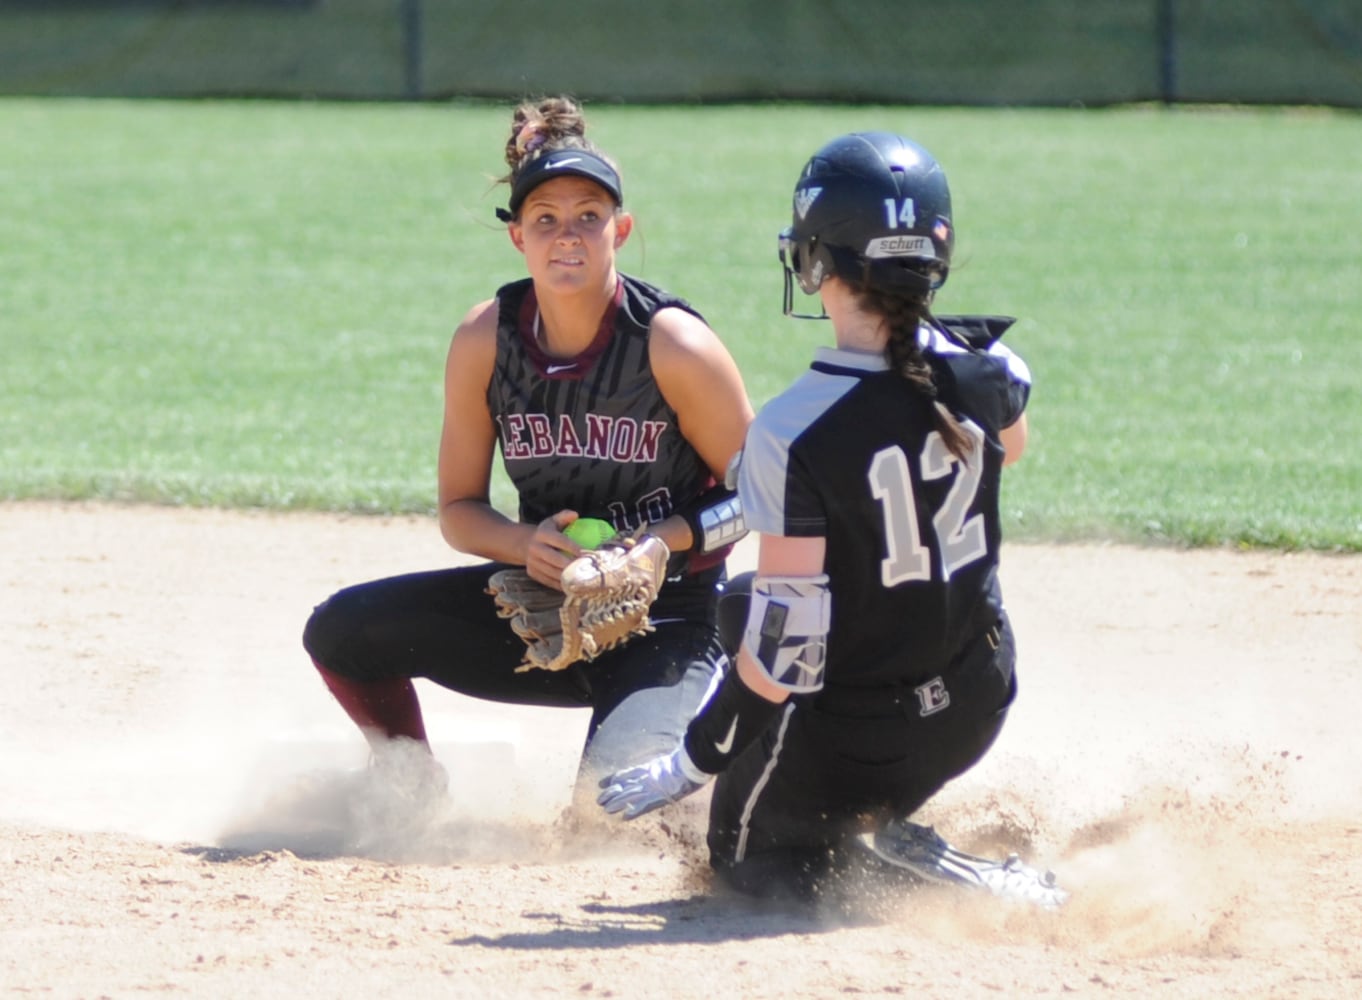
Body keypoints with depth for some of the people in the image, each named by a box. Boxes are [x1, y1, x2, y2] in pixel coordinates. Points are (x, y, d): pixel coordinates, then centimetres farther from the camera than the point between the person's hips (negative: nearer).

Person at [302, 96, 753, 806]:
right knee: (343, 629, -8)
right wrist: (527, 544, -20)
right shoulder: (485, 340, -7)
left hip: (667, 620, -4)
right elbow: (459, 509, 1)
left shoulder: (673, 346, -18)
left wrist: (658, 545, -24)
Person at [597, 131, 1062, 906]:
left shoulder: (793, 434, -28)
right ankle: (697, 762, 40)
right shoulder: (986, 372, -12)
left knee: (749, 855, 22)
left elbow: (782, 648, -23)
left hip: (858, 732, -7)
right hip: (980, 703, 7)